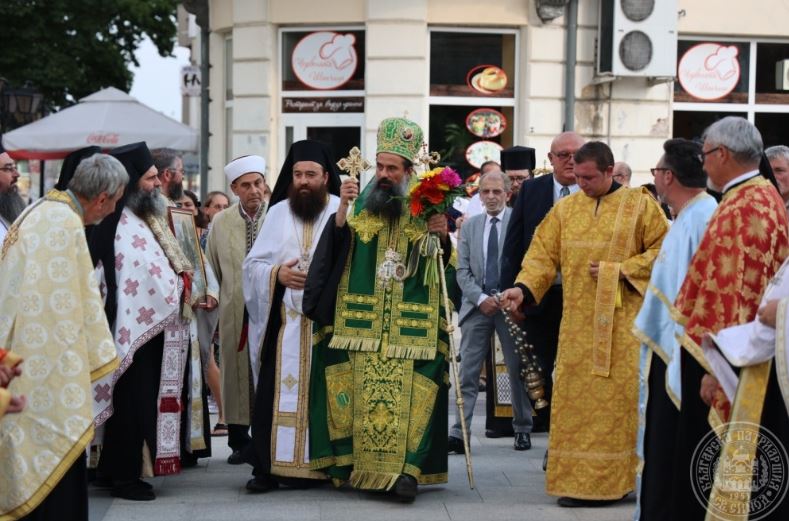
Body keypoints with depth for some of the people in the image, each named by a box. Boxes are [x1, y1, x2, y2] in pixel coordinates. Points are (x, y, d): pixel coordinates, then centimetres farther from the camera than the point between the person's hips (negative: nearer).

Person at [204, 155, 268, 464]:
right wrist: (214, 299, 8)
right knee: (237, 374, 6)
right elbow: (212, 270, 13)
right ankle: (239, 441, 16)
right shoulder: (220, 223, 7)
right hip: (234, 314, 2)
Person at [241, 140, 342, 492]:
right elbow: (253, 264, 9)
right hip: (284, 321, 2)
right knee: (275, 393, -3)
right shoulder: (277, 213, 11)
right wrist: (277, 274, -9)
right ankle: (268, 467, 1)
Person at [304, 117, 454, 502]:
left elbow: (444, 267, 8)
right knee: (362, 392, 0)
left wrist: (443, 238, -11)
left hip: (411, 326, -1)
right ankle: (356, 464, 8)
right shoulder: (361, 204, 9)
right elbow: (334, 251, -3)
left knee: (406, 394, -8)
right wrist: (342, 209, -15)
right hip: (362, 322, 1)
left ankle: (405, 468, -10)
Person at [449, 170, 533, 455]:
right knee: (467, 372, -3)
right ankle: (459, 432, -6)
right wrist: (481, 298, -7)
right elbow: (463, 271, 8)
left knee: (518, 370, 7)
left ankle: (523, 430, 19)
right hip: (477, 304, 3)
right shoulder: (470, 227, 11)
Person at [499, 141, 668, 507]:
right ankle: (580, 481, 7)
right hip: (579, 324, 3)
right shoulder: (565, 209, 10)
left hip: (624, 323, -3)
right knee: (576, 401, 2)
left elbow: (663, 250, 0)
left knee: (619, 398, -4)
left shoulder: (640, 204, 2)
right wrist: (523, 288, -11)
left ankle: (617, 478, 3)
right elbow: (543, 255, 6)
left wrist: (618, 270, -10)